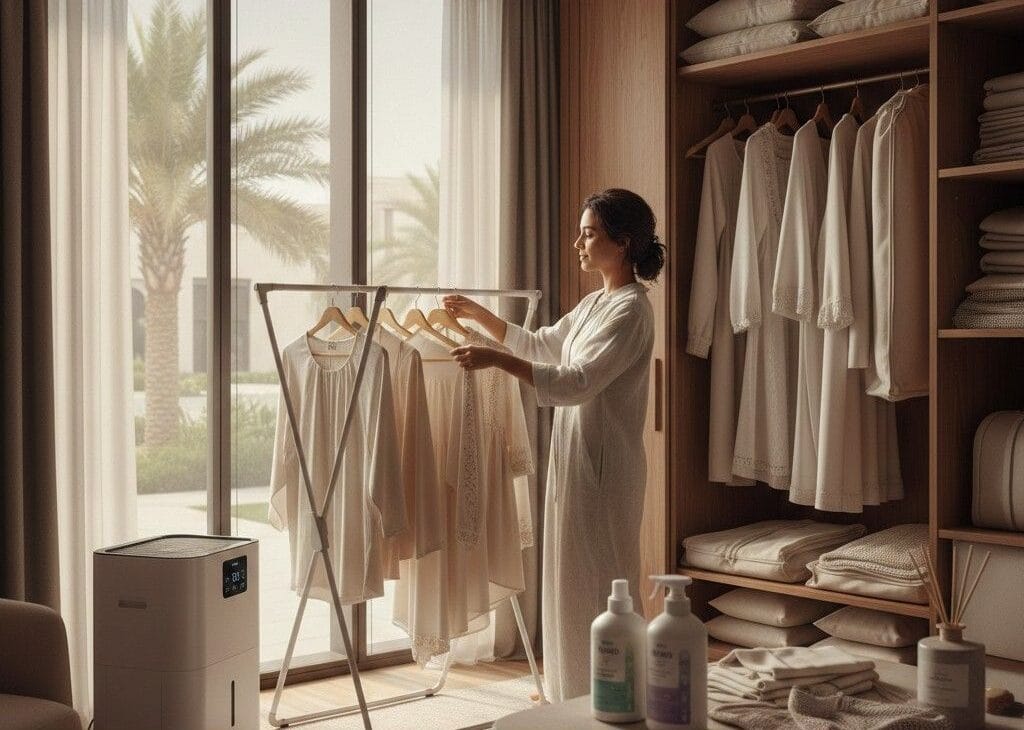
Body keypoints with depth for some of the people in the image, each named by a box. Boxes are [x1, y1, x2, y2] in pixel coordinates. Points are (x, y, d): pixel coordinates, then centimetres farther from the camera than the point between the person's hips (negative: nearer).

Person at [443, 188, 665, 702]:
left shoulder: (631, 309, -16)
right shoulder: (596, 303, 14)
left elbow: (579, 382, -26)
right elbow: (542, 345, 25)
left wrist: (497, 360, -30)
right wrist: (479, 314, 16)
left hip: (603, 465, -10)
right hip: (575, 458, 10)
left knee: (599, 582, -2)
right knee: (572, 578, 16)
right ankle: (572, 691, 27)